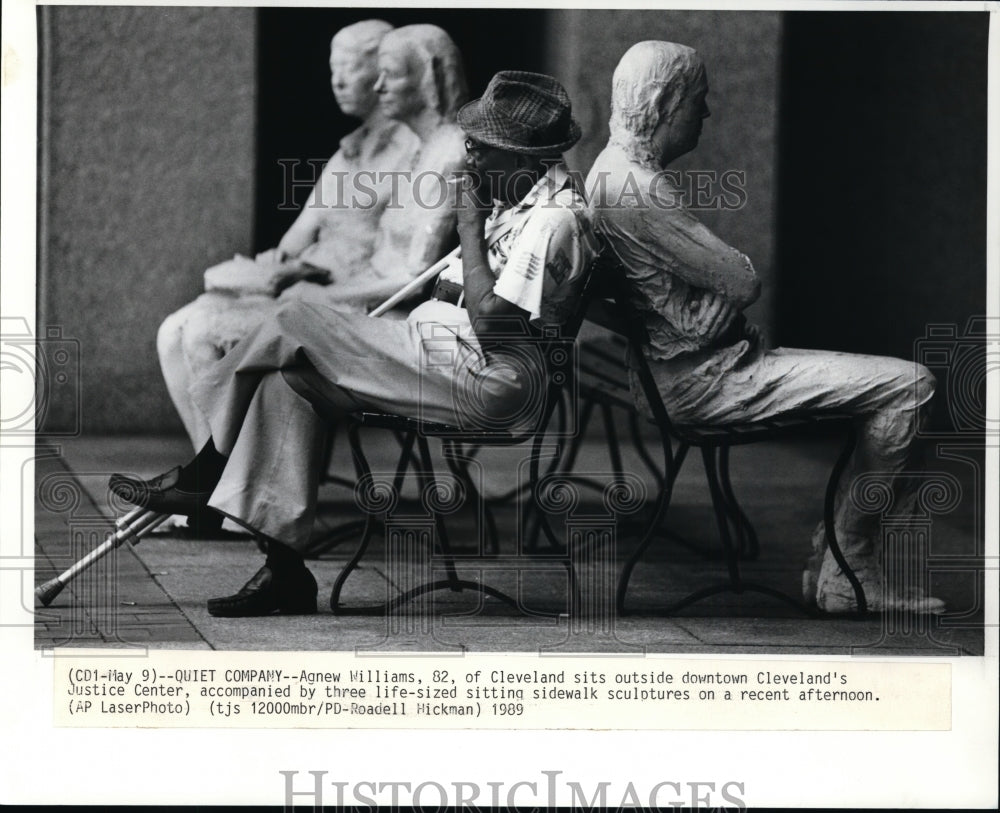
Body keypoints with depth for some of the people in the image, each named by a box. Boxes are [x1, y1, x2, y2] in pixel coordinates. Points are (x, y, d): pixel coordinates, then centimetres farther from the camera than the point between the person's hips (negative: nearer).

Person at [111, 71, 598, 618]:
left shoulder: (553, 221, -18)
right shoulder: (522, 201, 13)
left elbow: (490, 323, -23)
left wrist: (470, 231, -14)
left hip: (479, 380, -11)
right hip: (448, 357, 11)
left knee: (292, 324, -12)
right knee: (288, 381, -1)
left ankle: (202, 476, 4)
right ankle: (285, 572, -2)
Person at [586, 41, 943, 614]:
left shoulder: (617, 174, 15)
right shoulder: (636, 189, -20)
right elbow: (744, 283, -20)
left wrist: (729, 269, -2)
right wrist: (742, 266, 2)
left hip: (693, 367, 11)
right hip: (703, 379, -11)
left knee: (884, 389, 16)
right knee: (909, 385, -12)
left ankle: (832, 566, 11)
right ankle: (847, 573, -4)